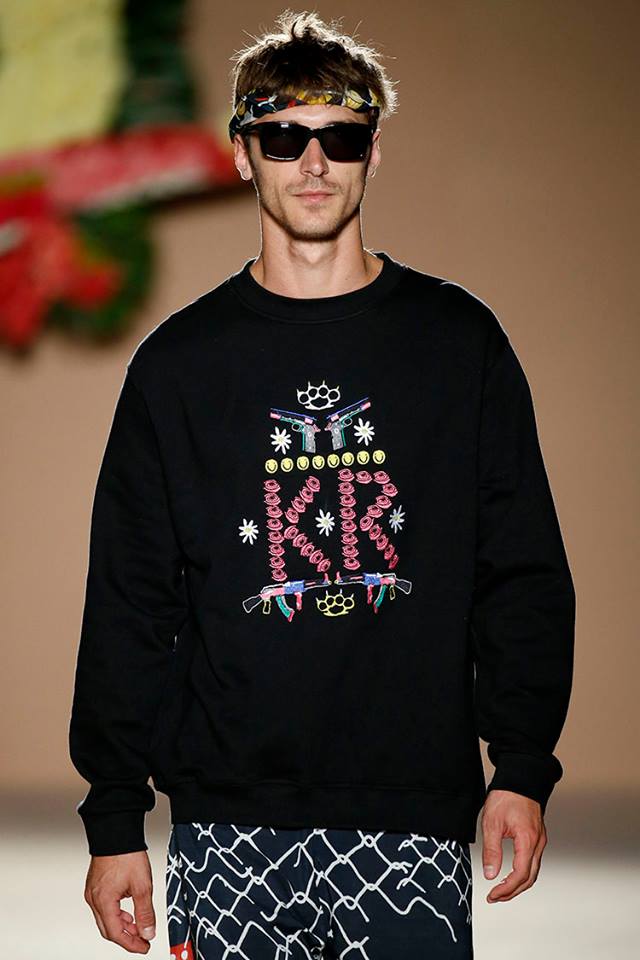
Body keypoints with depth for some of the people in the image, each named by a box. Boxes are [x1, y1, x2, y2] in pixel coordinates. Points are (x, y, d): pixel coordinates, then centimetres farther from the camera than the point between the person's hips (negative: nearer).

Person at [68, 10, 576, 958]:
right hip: (230, 830, 1)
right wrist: (115, 818, 2)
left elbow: (524, 575, 7)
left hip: (414, 819, 0)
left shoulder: (459, 340, 7)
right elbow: (129, 604, 7)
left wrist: (521, 768, -3)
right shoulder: (179, 361, 7)